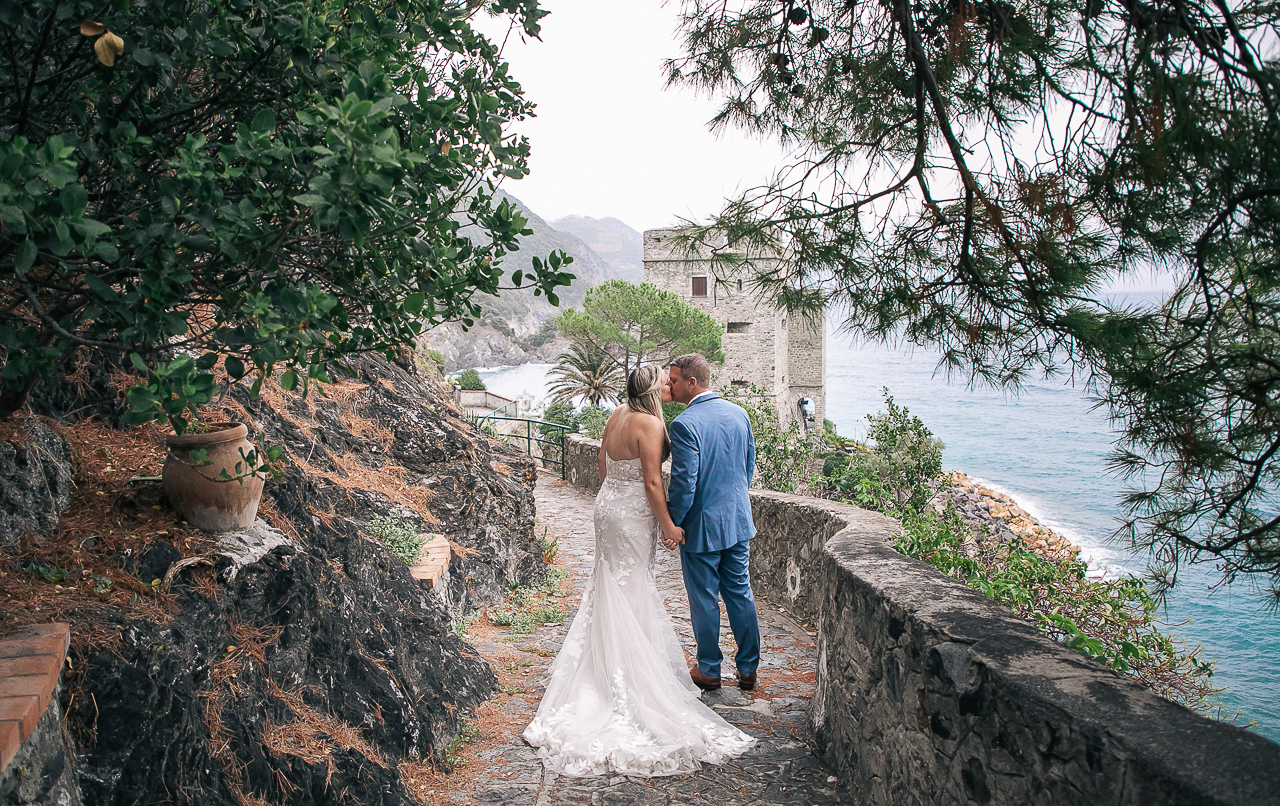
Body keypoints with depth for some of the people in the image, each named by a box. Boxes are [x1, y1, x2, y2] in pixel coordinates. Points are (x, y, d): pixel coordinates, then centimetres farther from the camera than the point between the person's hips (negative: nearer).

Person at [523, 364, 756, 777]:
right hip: (633, 514, -8)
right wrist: (667, 524, -13)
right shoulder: (649, 425, -21)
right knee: (629, 592, 3)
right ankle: (629, 675, 14)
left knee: (610, 585, 19)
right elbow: (652, 482, -20)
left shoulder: (617, 415, 5)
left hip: (608, 503, 8)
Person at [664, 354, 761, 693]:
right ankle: (748, 668, 24)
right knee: (740, 594, 15)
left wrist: (671, 524, -7)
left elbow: (683, 483, -21)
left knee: (705, 600, 8)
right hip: (739, 521, 7)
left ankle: (709, 671, 21)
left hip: (702, 525, -6)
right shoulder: (739, 413, 3)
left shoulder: (685, 424, -20)